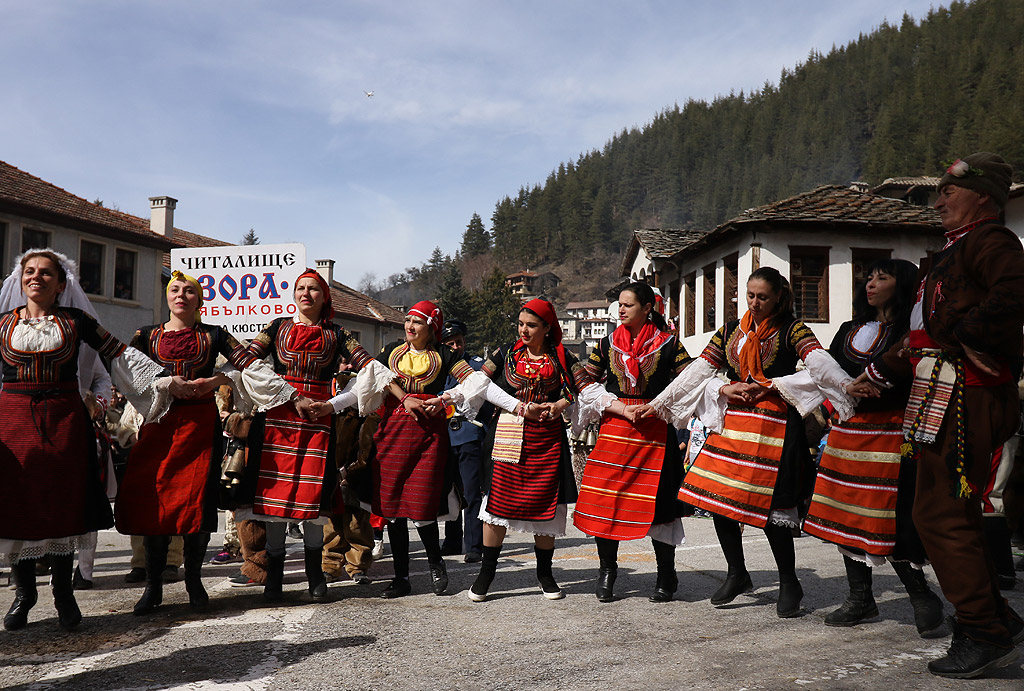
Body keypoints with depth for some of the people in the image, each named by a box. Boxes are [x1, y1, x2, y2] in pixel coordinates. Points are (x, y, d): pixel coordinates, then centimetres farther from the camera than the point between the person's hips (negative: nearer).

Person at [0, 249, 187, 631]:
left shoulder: (75, 320, 7)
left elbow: (120, 354, 7)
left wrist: (165, 379, 4)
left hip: (63, 420, -1)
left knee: (63, 503, 1)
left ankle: (64, 592, 13)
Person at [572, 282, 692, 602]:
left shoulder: (668, 343, 2)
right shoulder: (607, 344, 9)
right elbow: (589, 386, 6)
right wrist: (623, 409, -7)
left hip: (655, 431, -2)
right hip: (614, 429, 2)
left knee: (657, 499, -1)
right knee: (605, 497, -1)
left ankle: (666, 576, 15)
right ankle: (607, 570, 16)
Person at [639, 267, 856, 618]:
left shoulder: (791, 329, -1)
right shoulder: (731, 331, 14)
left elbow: (819, 361, -18)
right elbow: (698, 370, 13)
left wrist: (851, 390, -32)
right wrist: (659, 402, 7)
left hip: (773, 425, -5)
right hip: (731, 424, 5)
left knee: (770, 506, -8)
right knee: (717, 499, 3)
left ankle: (789, 583, 14)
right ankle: (737, 575, 23)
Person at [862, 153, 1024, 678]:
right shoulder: (952, 252, 24)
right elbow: (923, 334, 28)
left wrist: (965, 332, -20)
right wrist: (879, 372, 30)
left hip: (965, 397, -10)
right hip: (941, 398, 10)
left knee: (941, 515, -8)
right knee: (944, 514, 13)